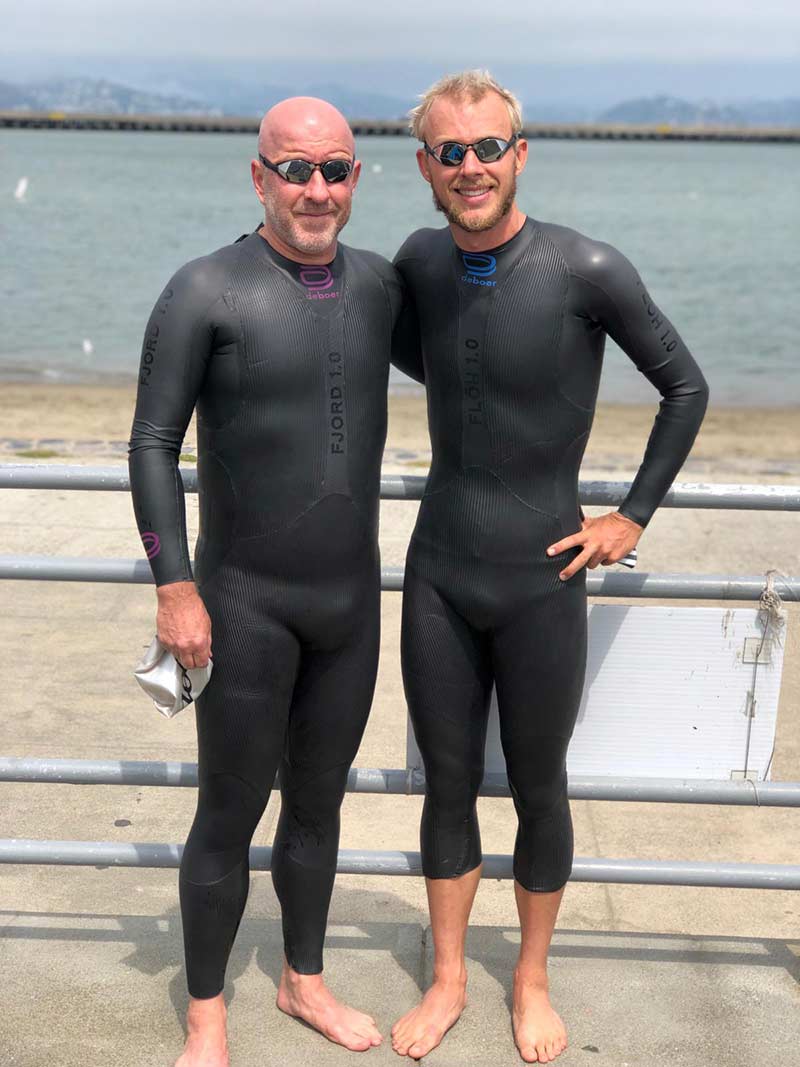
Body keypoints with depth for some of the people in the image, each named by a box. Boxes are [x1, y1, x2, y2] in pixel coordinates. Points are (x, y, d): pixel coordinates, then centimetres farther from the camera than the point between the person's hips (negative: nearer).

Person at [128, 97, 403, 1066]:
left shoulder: (378, 285, 3)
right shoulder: (207, 291, -13)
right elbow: (152, 444, -12)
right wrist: (175, 589, -14)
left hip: (352, 599, 5)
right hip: (246, 604, -5)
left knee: (317, 804, 18)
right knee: (229, 818, 7)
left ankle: (303, 982, 39)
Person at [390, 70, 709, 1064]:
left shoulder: (588, 271, -15)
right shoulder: (421, 261, 0)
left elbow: (685, 387, -2)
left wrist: (633, 516, -3)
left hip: (541, 584, -3)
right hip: (438, 577, 4)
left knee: (538, 792, 13)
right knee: (447, 786, 14)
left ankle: (531, 981, 35)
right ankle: (447, 981, 33)